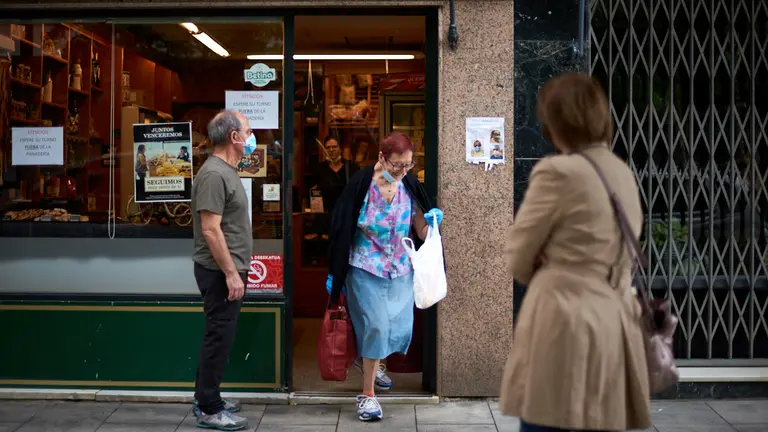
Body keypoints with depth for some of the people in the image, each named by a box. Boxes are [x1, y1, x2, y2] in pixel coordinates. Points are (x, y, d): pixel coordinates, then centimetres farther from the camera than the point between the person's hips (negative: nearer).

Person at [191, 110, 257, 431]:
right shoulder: (214, 174, -19)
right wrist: (231, 273, -22)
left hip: (227, 270, 10)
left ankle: (206, 398, 27)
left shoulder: (227, 171, 12)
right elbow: (210, 229, -23)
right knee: (219, 337, -3)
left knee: (218, 335, 16)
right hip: (220, 272, -10)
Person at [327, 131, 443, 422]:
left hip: (401, 270, 5)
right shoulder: (361, 185, -14)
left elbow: (422, 234, 2)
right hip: (366, 268, -4)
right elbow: (341, 228, -7)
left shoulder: (410, 187, -2)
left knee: (401, 328, 8)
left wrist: (432, 223, -21)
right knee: (377, 325, -12)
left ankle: (368, 360, 41)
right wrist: (334, 273, -4)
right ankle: (367, 395, 4)